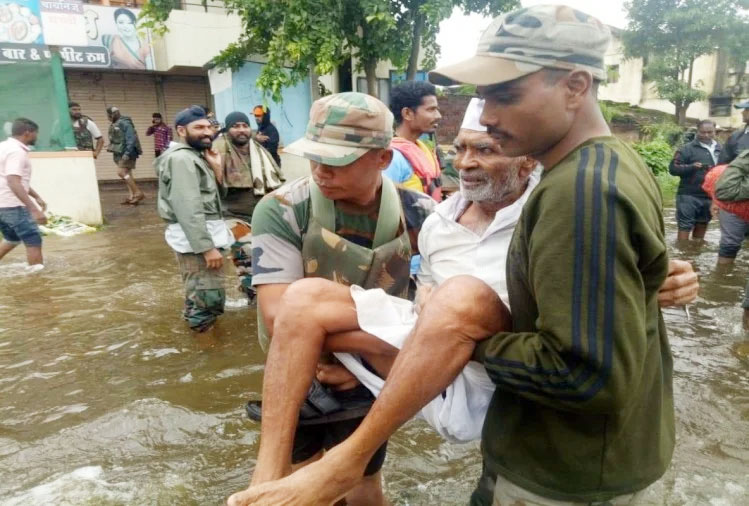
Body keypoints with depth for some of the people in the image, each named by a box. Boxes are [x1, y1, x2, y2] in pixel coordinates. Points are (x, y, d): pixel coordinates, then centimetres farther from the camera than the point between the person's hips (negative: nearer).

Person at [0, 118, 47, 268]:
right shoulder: (16, 151, -19)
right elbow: (14, 183, -30)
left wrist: (36, 197, 22)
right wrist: (34, 209, -36)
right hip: (13, 205, -10)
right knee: (34, 242, -3)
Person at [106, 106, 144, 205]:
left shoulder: (125, 123, -14)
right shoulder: (114, 125, 14)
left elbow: (131, 139, -21)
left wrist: (127, 153, -26)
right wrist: (110, 147, 10)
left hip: (127, 153, -9)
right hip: (119, 154, 9)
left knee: (121, 172, -16)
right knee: (127, 174, 7)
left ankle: (138, 193, -12)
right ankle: (132, 196, 9)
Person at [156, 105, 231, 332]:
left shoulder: (195, 156, 18)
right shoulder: (181, 158, -15)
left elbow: (210, 198, 15)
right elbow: (189, 209, -24)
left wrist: (216, 170, 3)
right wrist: (207, 247, -27)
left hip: (202, 235, 11)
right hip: (195, 238, -11)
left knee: (199, 295, 22)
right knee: (209, 297, -9)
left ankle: (199, 331, 36)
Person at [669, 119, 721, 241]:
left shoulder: (720, 149, 12)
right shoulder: (687, 148, -7)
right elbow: (673, 168, -12)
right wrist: (691, 167, -25)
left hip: (709, 196, 6)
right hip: (689, 195, -6)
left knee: (702, 225, 17)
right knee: (684, 227, -6)